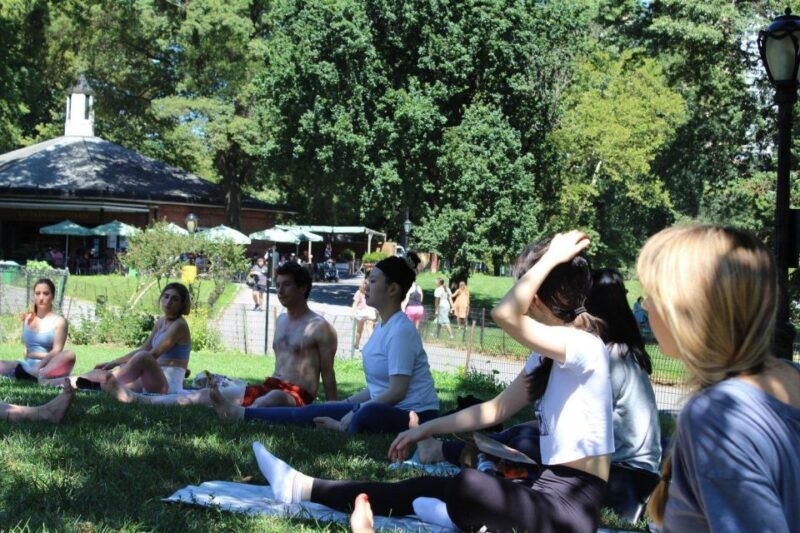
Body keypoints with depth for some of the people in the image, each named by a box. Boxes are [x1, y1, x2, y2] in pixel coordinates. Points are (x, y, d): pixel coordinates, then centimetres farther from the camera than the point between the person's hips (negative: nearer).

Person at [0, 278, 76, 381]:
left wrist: (39, 366, -23)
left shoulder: (59, 321, 4)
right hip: (28, 365, 4)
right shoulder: (27, 319, 16)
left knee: (69, 355, -34)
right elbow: (26, 351, 19)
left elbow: (56, 351, -8)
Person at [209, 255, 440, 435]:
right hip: (384, 407, 9)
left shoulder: (400, 331, -16)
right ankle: (238, 413, 8)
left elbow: (397, 391, -20)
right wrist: (346, 404, 17)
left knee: (367, 415, -40)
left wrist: (353, 413, -17)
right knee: (316, 411, 4)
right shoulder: (383, 328, 14)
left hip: (413, 414, -9)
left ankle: (342, 428, -9)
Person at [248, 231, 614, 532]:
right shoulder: (548, 356, 12)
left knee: (470, 485, -31)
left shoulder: (584, 347, -19)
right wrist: (425, 430, 19)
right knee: (425, 489, 7)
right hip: (548, 487, 9)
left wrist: (550, 258, -23)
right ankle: (302, 488, 12)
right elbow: (498, 408, 20)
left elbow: (505, 314, -34)